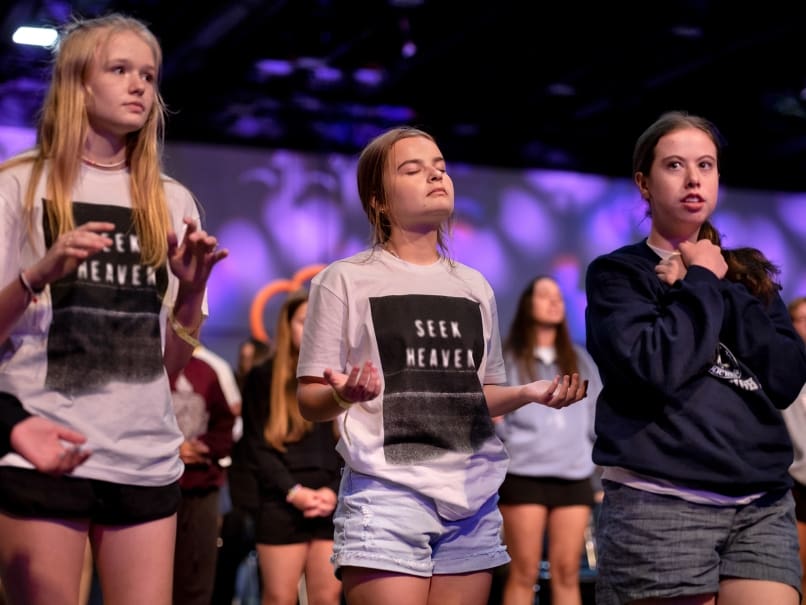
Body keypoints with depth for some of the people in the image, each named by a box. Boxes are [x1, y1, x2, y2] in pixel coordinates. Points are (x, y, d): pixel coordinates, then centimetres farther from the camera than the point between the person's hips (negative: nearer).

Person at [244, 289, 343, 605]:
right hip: (282, 504, -3)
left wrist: (335, 490, -6)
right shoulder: (263, 377, 5)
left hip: (335, 503, 3)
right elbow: (257, 446, -2)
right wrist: (293, 491, -13)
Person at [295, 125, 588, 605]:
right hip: (386, 493, -5)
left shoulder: (475, 287, 16)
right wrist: (342, 396, -22)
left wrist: (530, 393, 3)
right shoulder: (346, 280, 1)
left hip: (473, 496, 5)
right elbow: (309, 401, -1)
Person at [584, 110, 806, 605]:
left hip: (764, 503, 4)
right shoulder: (617, 273, 3)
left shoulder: (748, 274, 17)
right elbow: (654, 366, -15)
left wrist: (720, 289, -3)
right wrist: (704, 284, -3)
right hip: (659, 505, -4)